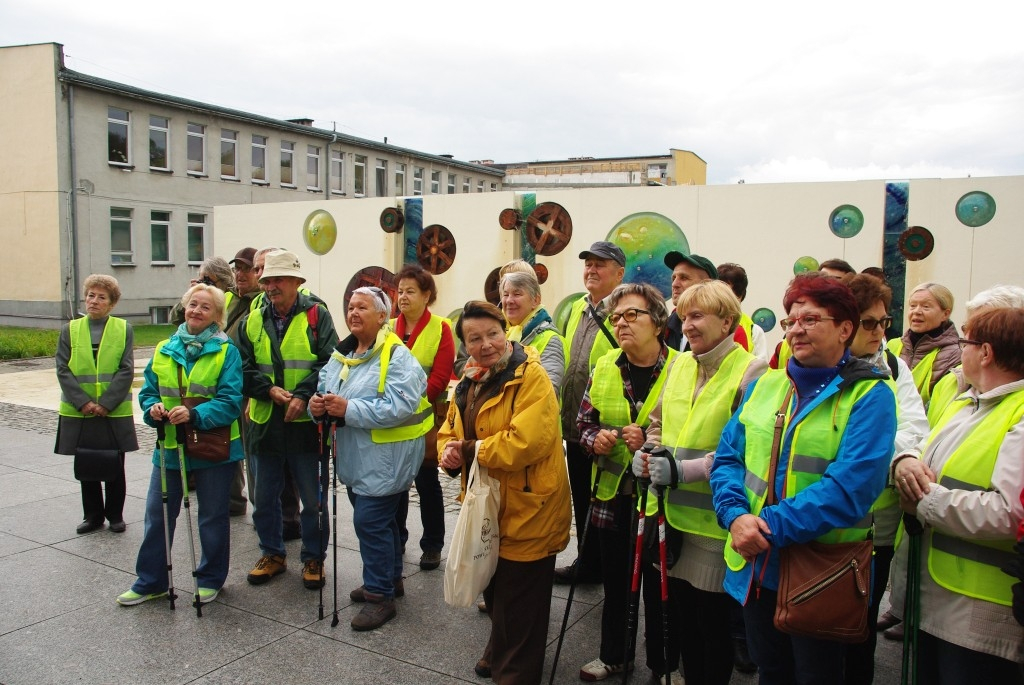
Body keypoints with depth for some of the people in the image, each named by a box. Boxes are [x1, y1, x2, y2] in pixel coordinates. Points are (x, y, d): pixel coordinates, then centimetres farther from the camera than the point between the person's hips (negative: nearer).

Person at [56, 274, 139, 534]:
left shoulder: (124, 329, -1)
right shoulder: (69, 330, 4)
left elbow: (126, 371, -6)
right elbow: (63, 370, -2)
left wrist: (105, 403, -15)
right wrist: (83, 402, -13)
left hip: (115, 413, -2)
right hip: (78, 413, 2)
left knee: (115, 467, 9)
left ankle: (115, 515, 24)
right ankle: (93, 515, 26)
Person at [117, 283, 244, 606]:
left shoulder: (226, 352, -8)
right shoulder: (164, 350, 7)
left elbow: (230, 401, -15)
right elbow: (148, 391, 11)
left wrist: (195, 415, -27)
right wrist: (153, 408, -11)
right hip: (169, 446, 4)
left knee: (212, 517, 11)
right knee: (157, 515, 10)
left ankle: (210, 579, 28)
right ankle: (150, 581, 27)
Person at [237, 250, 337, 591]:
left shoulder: (316, 316, -4)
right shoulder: (252, 321, 7)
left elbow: (329, 363, -13)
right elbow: (243, 368, 1)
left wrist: (303, 395, -22)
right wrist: (270, 389, -14)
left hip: (306, 422, -4)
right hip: (265, 422, 4)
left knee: (313, 499, 8)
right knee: (264, 497, 16)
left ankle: (314, 558, 25)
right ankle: (272, 554, 34)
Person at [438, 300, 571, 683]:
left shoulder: (531, 377, -18)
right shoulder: (469, 382, 8)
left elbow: (527, 440, -30)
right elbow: (449, 433, 12)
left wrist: (470, 450, -20)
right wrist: (448, 451, -12)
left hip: (526, 511, -8)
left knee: (518, 604, 6)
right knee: (495, 593, 25)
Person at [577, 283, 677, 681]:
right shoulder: (604, 368, 3)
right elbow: (584, 421, 12)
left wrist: (652, 441, -22)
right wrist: (594, 439, -9)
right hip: (613, 495, 4)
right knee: (616, 584, 19)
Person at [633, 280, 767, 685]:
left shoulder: (751, 372, -11)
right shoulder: (678, 364, 9)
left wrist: (683, 470, -22)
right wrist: (647, 454, -2)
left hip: (715, 517, -6)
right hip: (672, 512, 6)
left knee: (714, 618, 9)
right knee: (681, 611, 17)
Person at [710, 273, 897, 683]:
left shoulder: (870, 396, -10)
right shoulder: (764, 385, 7)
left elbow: (849, 488, -21)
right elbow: (728, 456, 4)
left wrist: (771, 528, -23)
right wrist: (735, 514, -15)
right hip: (755, 568, 5)